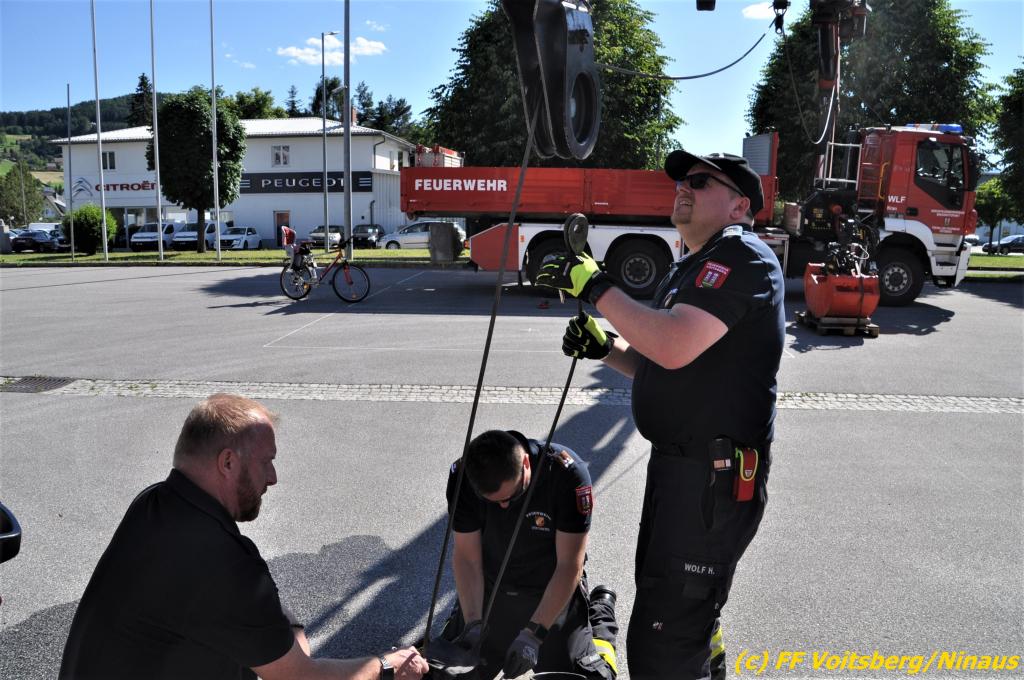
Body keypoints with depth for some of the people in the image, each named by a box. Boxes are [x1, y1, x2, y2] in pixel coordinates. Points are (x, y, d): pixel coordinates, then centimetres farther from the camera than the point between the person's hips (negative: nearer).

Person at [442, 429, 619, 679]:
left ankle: (599, 614, 24)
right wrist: (473, 623, -24)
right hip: (490, 589, 2)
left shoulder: (567, 473, -31)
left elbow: (569, 566, -25)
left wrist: (534, 633, -29)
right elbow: (466, 557, -13)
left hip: (554, 592, -2)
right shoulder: (463, 476, -22)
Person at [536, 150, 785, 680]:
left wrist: (597, 287, -21)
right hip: (675, 464, 11)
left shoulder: (742, 256, -14)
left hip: (714, 477, -11)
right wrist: (604, 348, 5)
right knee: (689, 615, 27)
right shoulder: (693, 267, 19)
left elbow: (675, 347, -29)